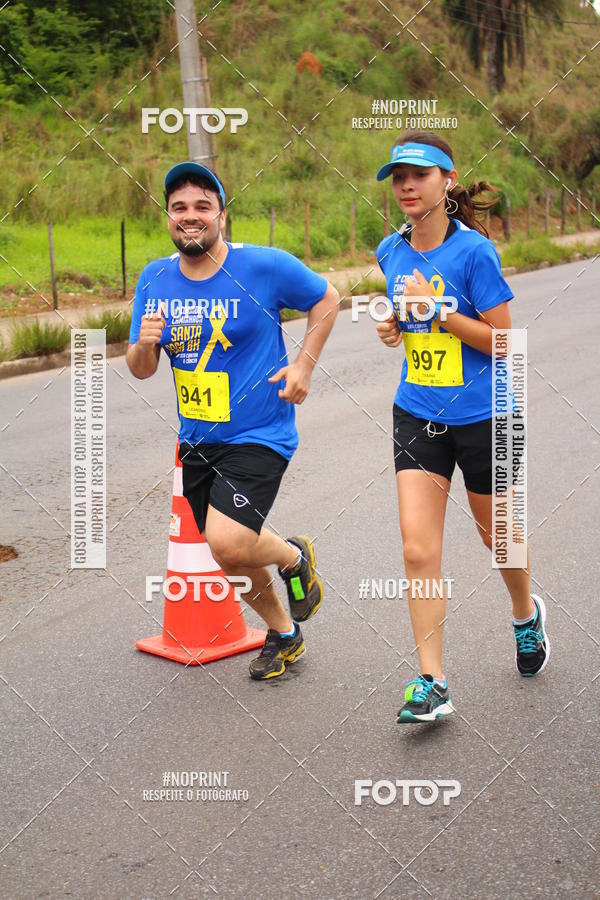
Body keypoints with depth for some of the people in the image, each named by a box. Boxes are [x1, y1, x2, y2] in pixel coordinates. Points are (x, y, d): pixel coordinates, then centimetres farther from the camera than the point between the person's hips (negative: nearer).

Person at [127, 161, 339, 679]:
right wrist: (144, 345, -18)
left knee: (228, 544, -23)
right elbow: (141, 371, 6)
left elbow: (326, 298, 3)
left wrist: (303, 365, -7)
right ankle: (283, 635, 41)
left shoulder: (264, 266, -13)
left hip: (259, 436, -6)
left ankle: (296, 557, 11)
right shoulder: (155, 279, 1)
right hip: (197, 440, 6)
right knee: (233, 559, 15)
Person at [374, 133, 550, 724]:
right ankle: (431, 684, -1)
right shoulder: (391, 252, 3)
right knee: (418, 550, -7)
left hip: (480, 414, -4)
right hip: (417, 414, 4)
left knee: (496, 535, 16)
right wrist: (394, 325, -1)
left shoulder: (474, 250, -14)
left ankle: (526, 615, 48)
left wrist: (437, 310, -22)